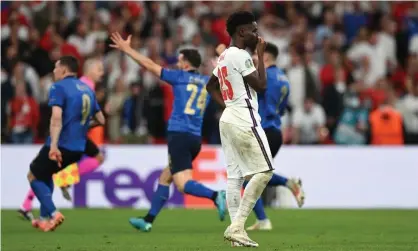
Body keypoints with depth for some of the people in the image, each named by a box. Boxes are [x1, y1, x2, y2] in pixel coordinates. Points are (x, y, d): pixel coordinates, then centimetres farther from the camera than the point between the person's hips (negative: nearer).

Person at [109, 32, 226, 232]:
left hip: (179, 135, -7)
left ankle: (216, 196, -39)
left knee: (183, 184, -15)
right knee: (165, 178, 19)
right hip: (196, 139, 7)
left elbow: (149, 65, 3)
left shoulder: (180, 77, 0)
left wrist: (126, 49, 11)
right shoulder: (207, 82, 13)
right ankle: (148, 221, 20)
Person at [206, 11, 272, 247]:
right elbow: (261, 85, -12)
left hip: (228, 119, 10)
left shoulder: (224, 57, 15)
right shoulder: (240, 55, -13)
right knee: (264, 171, -7)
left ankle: (236, 228, 2)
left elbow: (211, 86, 27)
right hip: (244, 121, -10)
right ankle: (237, 225, -12)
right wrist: (261, 54, -5)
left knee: (235, 175, 6)